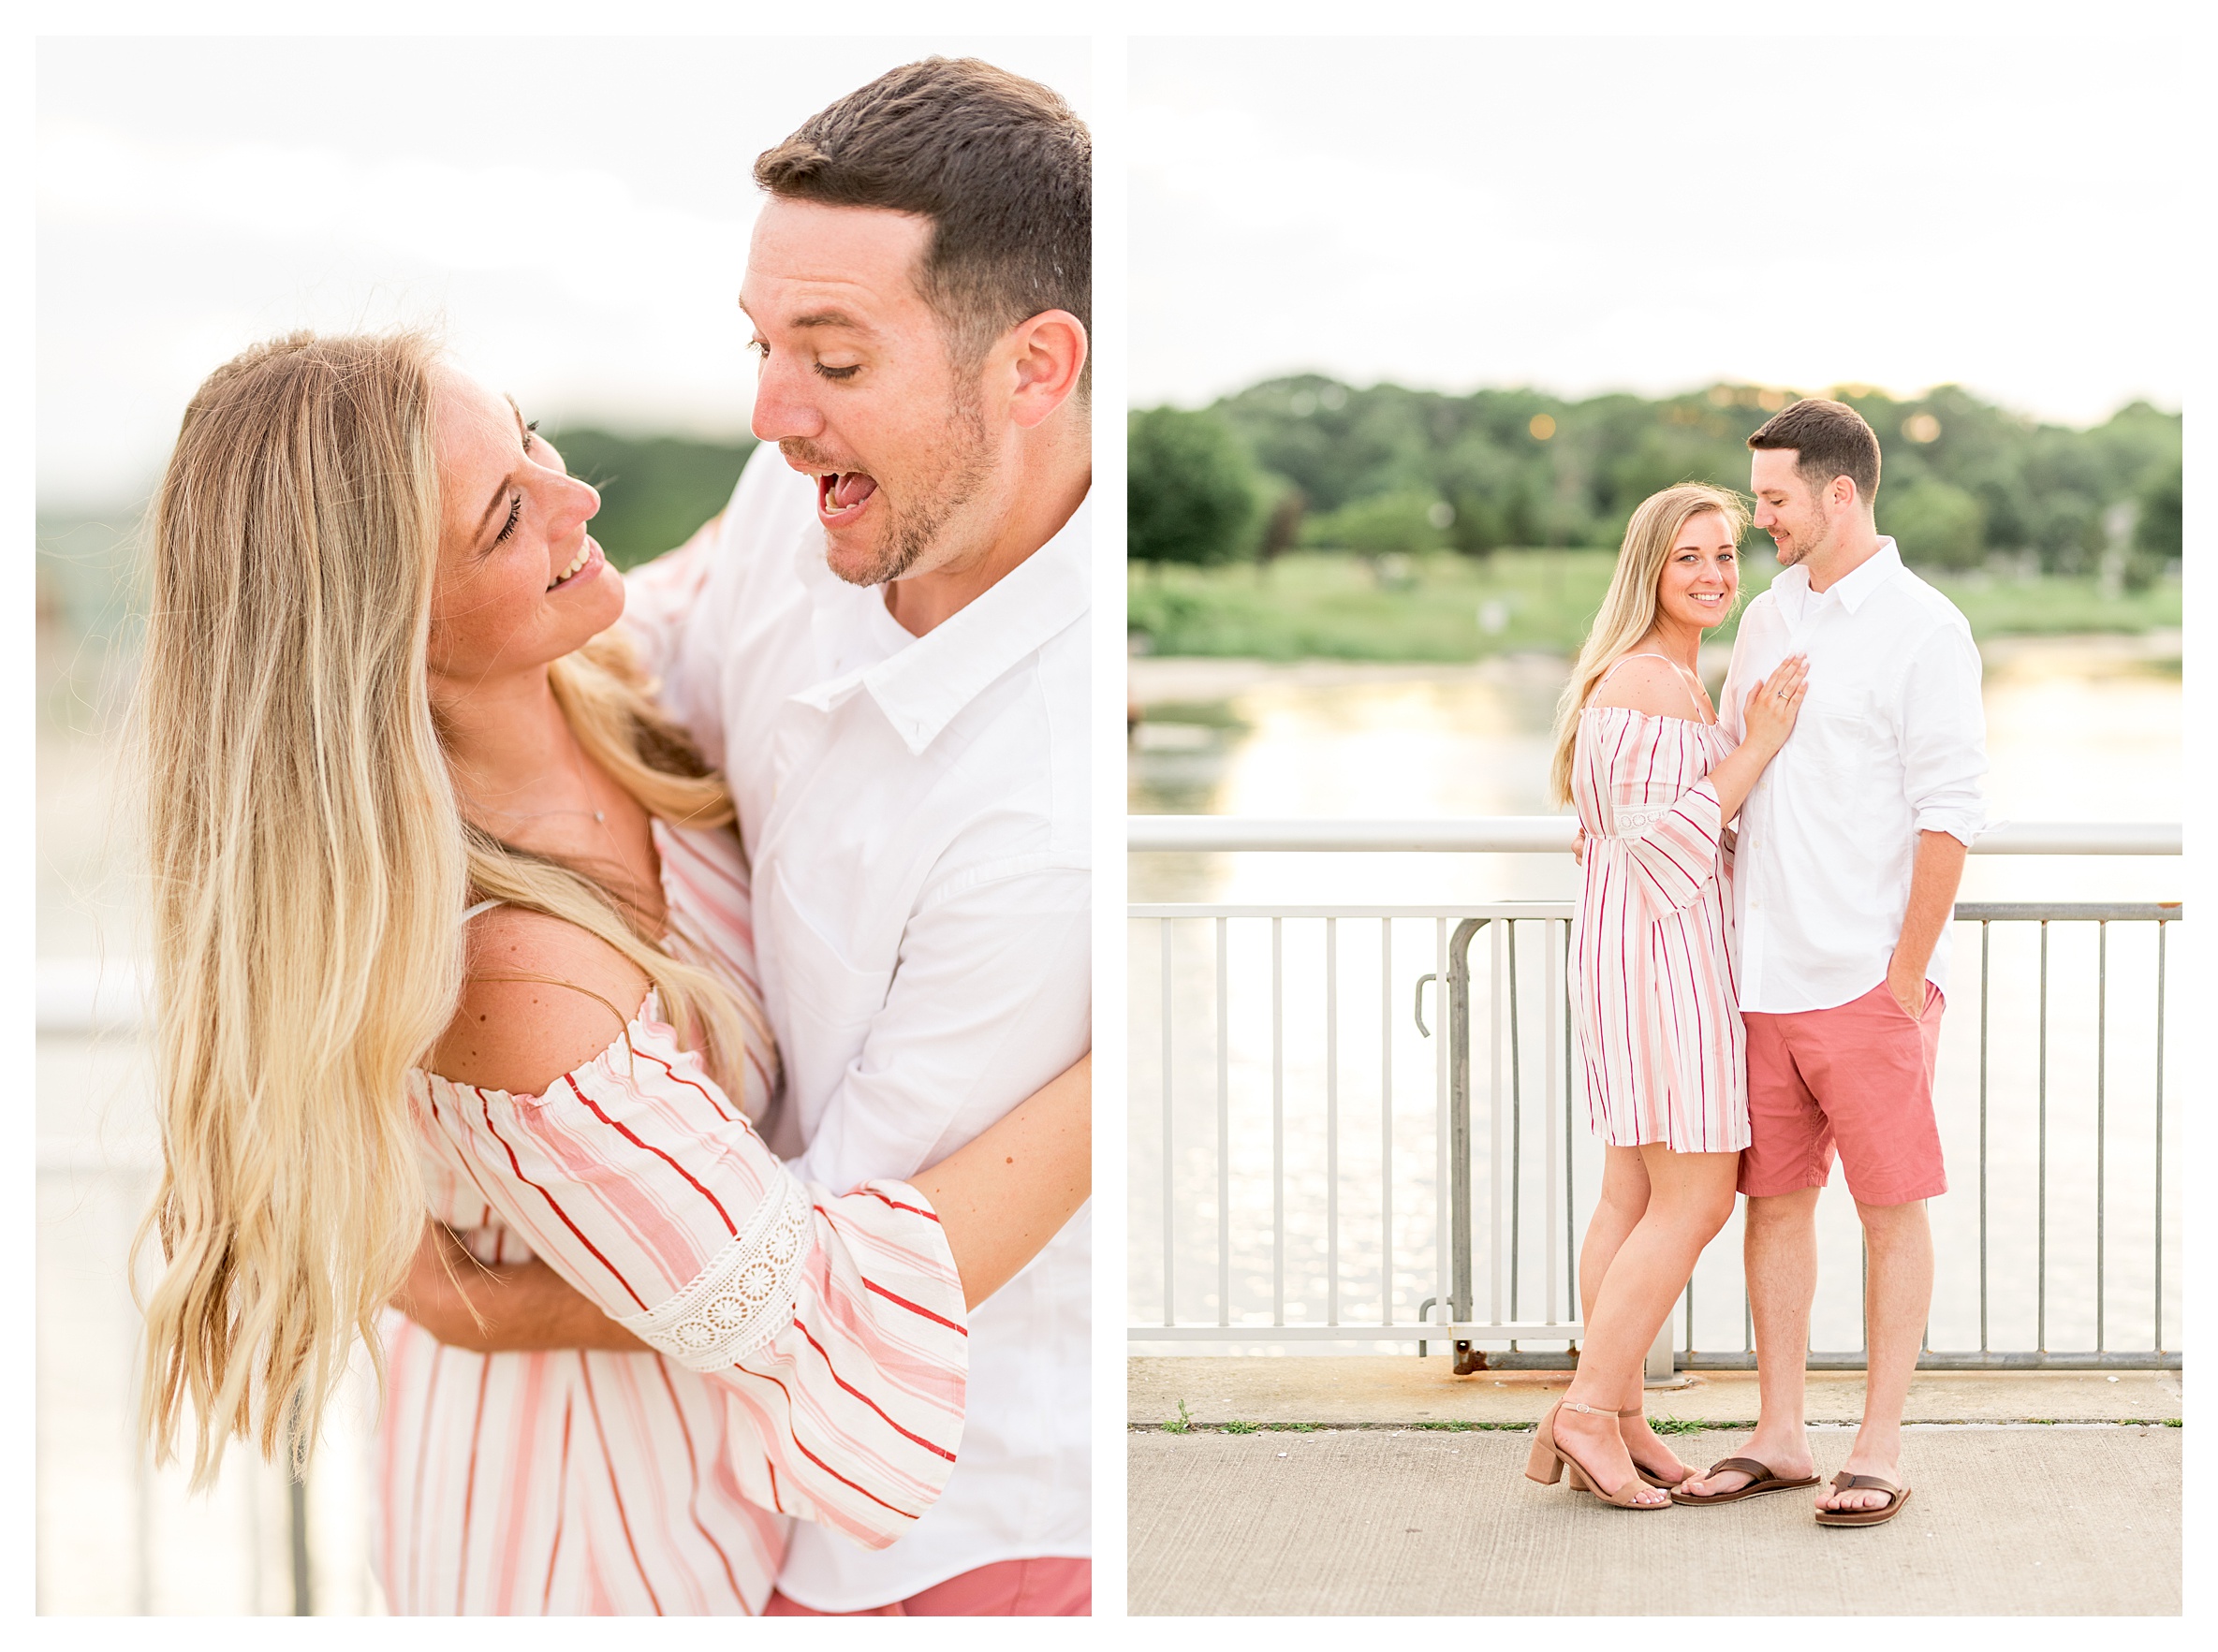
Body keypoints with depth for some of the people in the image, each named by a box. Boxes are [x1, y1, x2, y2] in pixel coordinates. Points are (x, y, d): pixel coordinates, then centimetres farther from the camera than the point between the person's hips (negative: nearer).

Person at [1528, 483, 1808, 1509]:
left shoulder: (1671, 678, 18)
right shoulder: (1650, 684, -16)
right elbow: (1658, 837, -20)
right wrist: (1758, 746, -19)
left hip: (1651, 950, 11)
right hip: (1662, 951, -11)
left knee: (1635, 1200, 10)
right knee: (1694, 1202, -8)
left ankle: (1616, 1422, 14)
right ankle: (1589, 1412, -4)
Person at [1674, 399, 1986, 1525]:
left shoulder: (1922, 629, -8)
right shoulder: (1766, 620, 13)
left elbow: (1949, 817, -11)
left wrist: (1906, 980, -13)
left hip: (1867, 980, -7)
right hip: (1762, 976, 7)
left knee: (1891, 1209, 2)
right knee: (1773, 1201, 10)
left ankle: (1879, 1452, 7)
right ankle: (1779, 1435, 19)